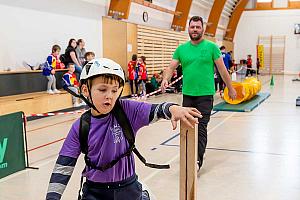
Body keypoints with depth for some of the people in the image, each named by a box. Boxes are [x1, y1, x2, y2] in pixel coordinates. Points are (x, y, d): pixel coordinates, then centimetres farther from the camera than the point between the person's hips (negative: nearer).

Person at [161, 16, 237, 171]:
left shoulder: (211, 47, -1)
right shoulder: (181, 49, 7)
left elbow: (222, 69, 2)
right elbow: (171, 67, 3)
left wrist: (230, 88, 6)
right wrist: (165, 79, -18)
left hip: (205, 95, -4)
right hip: (187, 94, 4)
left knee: (201, 128, -7)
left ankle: (198, 161, -5)